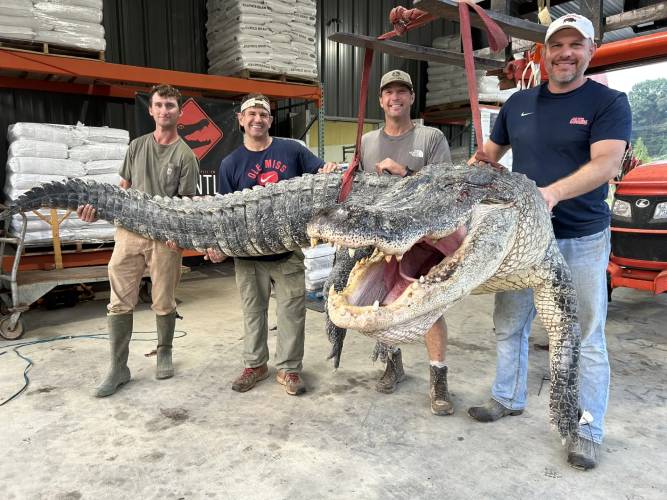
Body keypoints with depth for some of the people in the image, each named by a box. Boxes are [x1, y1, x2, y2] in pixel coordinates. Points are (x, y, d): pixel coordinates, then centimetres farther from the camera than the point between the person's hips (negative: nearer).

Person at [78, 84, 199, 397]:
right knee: (120, 303, 3)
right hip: (129, 232, 4)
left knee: (164, 304, 7)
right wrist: (98, 208, 0)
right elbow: (124, 188, 16)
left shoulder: (185, 156, 0)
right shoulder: (137, 146, 13)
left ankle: (164, 354, 29)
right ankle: (119, 368, 14)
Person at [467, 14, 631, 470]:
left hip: (582, 240, -4)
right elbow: (490, 153, 18)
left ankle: (588, 431, 19)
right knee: (510, 325, 14)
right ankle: (508, 399, 34)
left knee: (586, 337, 4)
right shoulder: (519, 103, 8)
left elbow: (606, 164, -20)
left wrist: (553, 192, -36)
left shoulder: (609, 102, -5)